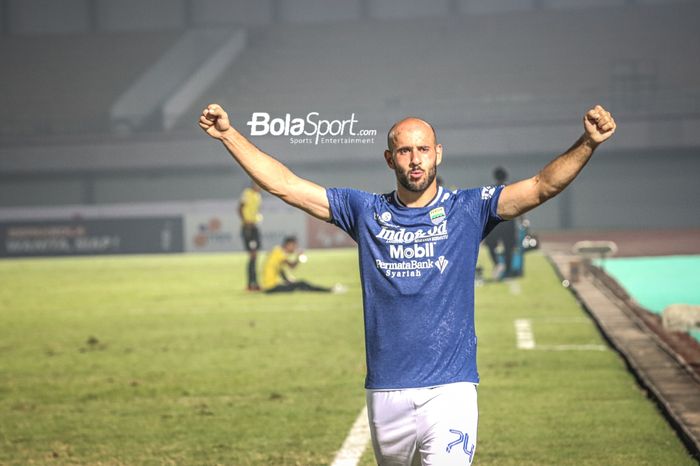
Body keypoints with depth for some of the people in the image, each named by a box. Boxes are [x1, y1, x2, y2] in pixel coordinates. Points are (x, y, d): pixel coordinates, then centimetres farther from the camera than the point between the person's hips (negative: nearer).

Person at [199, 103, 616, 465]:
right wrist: (229, 134, 2)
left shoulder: (468, 209, 3)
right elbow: (285, 185, 8)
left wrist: (588, 143, -25)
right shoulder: (365, 211, 9)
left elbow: (544, 186, -8)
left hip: (449, 388, -3)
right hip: (386, 392, 3)